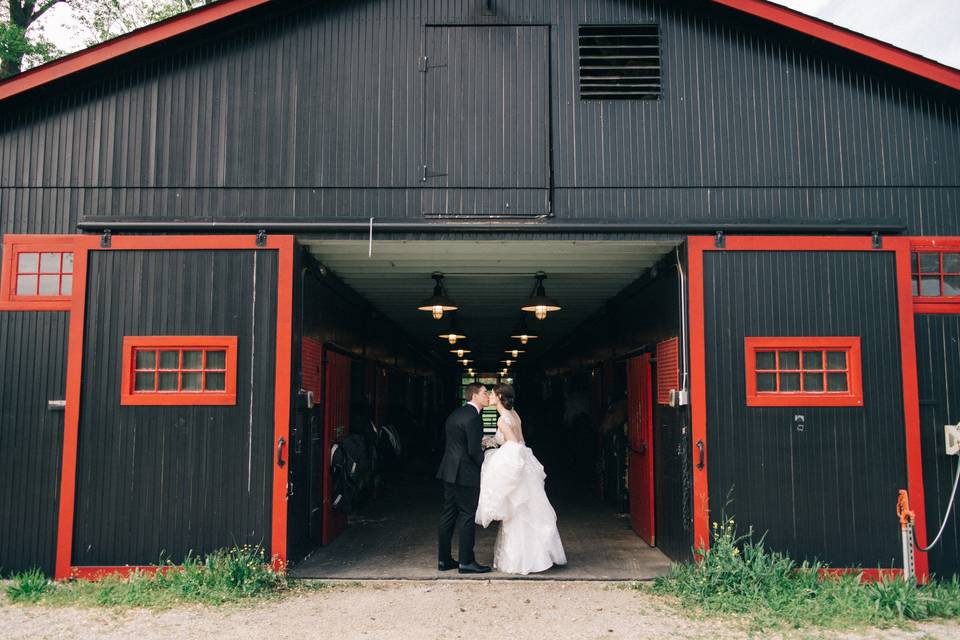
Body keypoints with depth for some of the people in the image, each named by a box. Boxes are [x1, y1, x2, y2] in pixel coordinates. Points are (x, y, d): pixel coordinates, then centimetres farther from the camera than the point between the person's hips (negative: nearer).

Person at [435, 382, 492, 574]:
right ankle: (466, 561, 4)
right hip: (466, 473, -9)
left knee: (448, 515, 12)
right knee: (468, 516, -1)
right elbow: (474, 450, -19)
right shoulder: (473, 417, -16)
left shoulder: (456, 413, 14)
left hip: (449, 472, 9)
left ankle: (444, 559, 18)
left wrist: (481, 443, 16)